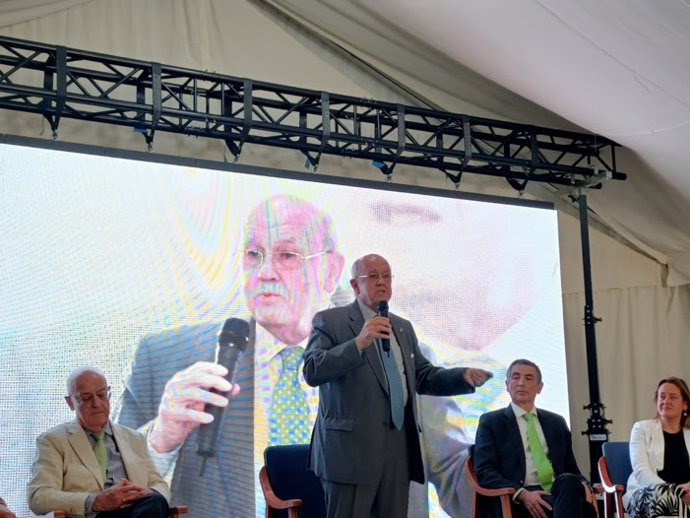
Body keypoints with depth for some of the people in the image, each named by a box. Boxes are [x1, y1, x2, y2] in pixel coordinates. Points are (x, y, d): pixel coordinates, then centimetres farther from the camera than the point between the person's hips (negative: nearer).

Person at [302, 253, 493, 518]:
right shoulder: (329, 321, -1)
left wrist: (464, 376, 1)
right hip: (352, 446, -6)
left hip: (399, 449, 6)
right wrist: (359, 342, -23)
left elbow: (424, 377, 18)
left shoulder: (403, 327, 19)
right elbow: (312, 371, -13)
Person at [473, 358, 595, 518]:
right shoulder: (491, 422, 10)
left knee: (569, 482, -35)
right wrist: (522, 493, -17)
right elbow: (484, 472, 0)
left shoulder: (557, 422, 24)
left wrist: (582, 484, -3)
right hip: (518, 501, -4)